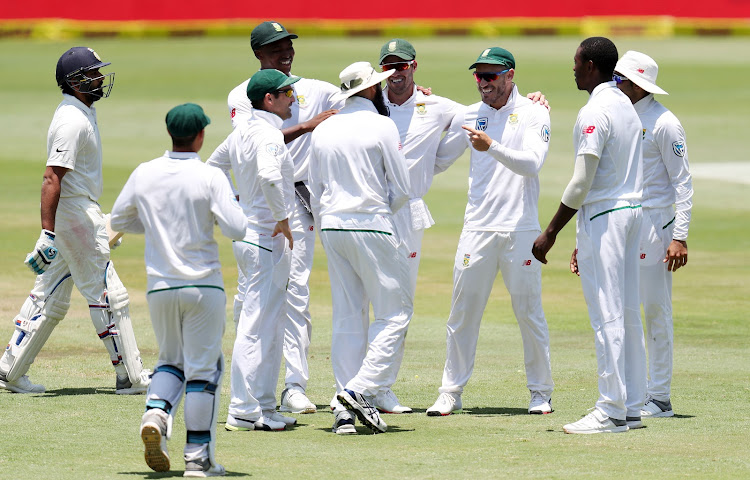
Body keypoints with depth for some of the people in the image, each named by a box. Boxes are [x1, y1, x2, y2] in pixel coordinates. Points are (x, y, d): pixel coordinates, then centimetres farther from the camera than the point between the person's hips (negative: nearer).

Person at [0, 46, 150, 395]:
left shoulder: (81, 114, 14)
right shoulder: (72, 121, -18)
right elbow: (52, 178, -25)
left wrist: (100, 220, 27)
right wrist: (47, 233, -30)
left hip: (82, 210, 10)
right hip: (74, 214, -10)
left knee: (51, 297, 12)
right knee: (107, 295, -4)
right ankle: (131, 377, 1)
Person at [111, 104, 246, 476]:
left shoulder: (144, 174, 0)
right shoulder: (210, 177, -12)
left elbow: (119, 220, 12)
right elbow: (236, 229, -17)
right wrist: (232, 210, 5)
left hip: (159, 286, 3)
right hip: (204, 285, -3)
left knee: (171, 359, 21)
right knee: (203, 366, 5)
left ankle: (156, 414, -8)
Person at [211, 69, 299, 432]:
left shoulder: (242, 133, 11)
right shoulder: (268, 134, -17)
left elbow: (212, 168, 25)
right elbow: (269, 175, -36)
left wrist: (232, 212, 22)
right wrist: (283, 219, -24)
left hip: (246, 235, 10)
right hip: (267, 239, -10)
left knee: (270, 326, 16)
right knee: (258, 326, -7)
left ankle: (263, 406, 20)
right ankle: (244, 412, -7)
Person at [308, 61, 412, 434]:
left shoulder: (323, 130, 11)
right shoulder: (381, 126, -6)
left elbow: (315, 193, 15)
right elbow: (402, 189, -5)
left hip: (331, 225, 6)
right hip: (372, 226, -6)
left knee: (346, 318, 8)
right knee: (393, 312, 0)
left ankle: (346, 412, 5)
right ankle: (361, 390, -14)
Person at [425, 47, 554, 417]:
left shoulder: (533, 114, 0)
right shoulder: (468, 117, 10)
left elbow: (532, 163, -15)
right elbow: (435, 161, 18)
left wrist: (491, 147, -27)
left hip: (520, 230, -3)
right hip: (477, 229, 3)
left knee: (529, 312, 1)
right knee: (462, 311, 2)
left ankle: (541, 392, 13)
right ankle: (451, 392, 8)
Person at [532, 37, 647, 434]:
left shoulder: (595, 112, -15)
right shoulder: (627, 107, 15)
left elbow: (581, 182, -18)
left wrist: (550, 233, -11)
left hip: (603, 216, -10)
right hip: (633, 212, 10)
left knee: (607, 316, -8)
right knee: (628, 315, 10)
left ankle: (611, 412, -8)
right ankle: (632, 408, 13)